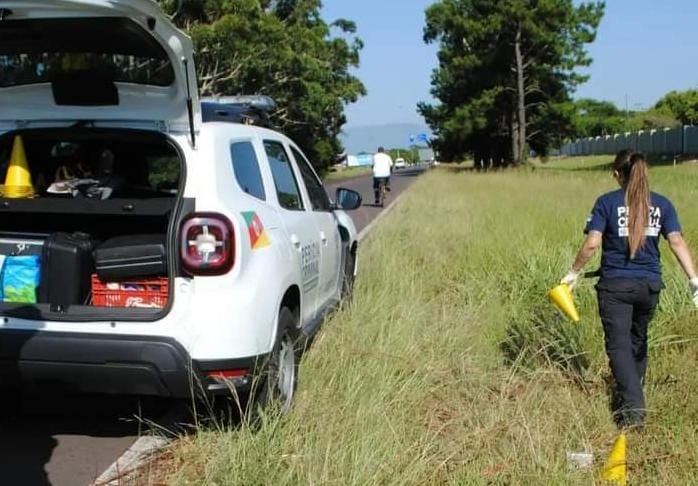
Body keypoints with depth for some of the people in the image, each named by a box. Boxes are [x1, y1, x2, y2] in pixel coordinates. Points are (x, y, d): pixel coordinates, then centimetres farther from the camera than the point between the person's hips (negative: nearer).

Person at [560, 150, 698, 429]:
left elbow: (592, 244, -12)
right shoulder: (662, 204, 4)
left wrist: (574, 272, 1)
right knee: (638, 340, 22)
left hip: (615, 285, -4)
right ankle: (631, 394, 37)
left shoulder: (607, 202, -5)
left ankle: (633, 409, -12)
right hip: (649, 285, 4)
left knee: (619, 345, -1)